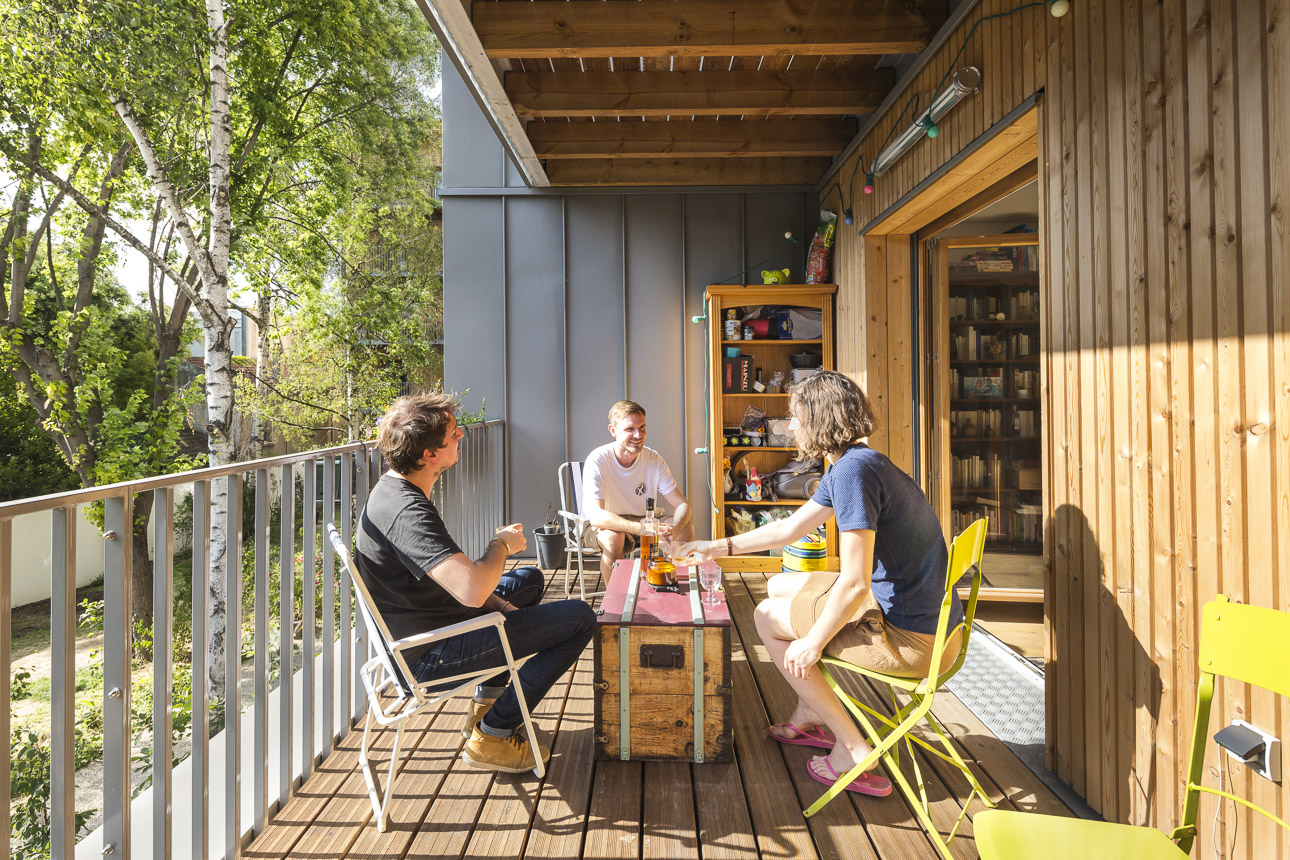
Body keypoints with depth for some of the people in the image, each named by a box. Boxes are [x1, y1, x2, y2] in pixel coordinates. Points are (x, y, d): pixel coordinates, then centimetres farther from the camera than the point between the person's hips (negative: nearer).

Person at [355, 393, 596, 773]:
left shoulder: (394, 487, 4)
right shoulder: (407, 513, -29)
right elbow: (472, 589, -40)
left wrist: (496, 603, 4)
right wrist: (502, 545, -19)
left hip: (421, 629, 10)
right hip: (430, 656, -10)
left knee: (530, 578, 28)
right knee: (579, 618, -10)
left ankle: (486, 704, 30)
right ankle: (493, 735, 1)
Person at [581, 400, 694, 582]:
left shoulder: (654, 460, -10)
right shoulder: (597, 461, -22)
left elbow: (682, 505, -11)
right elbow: (596, 515, -34)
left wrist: (673, 531, -35)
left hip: (644, 520, 4)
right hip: (603, 526, -4)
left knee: (686, 527, -17)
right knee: (612, 537, -37)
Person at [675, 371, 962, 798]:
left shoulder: (854, 470, -23)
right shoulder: (849, 466, 9)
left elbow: (854, 583, -25)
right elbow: (788, 528, 19)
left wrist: (812, 644, -11)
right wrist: (719, 547, 24)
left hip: (912, 640, -10)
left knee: (769, 617, 2)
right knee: (779, 587, 19)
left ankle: (852, 750, 8)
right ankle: (809, 716, 30)